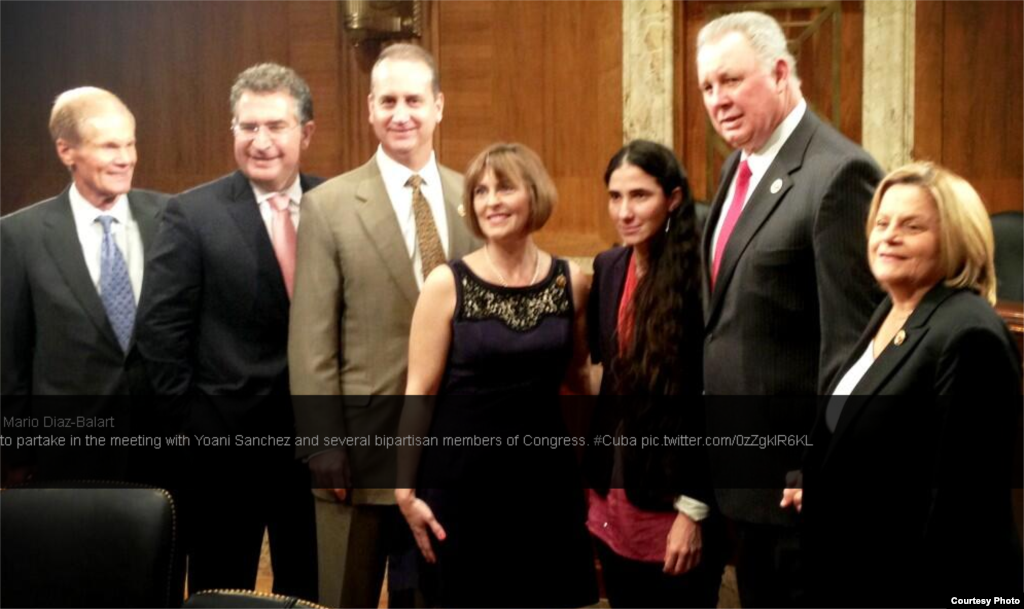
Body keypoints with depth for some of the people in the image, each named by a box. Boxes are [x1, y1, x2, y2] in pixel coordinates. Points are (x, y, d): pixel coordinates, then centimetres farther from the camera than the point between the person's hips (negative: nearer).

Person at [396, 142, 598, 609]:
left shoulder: (571, 280, 2)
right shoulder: (446, 284, -7)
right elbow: (420, 392, -5)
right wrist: (405, 489, -7)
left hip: (546, 474, 3)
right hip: (461, 480, -2)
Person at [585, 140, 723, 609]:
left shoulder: (699, 280, -15)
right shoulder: (608, 269, 4)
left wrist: (694, 510, -14)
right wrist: (597, 487, 10)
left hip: (675, 506, -6)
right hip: (615, 501, 6)